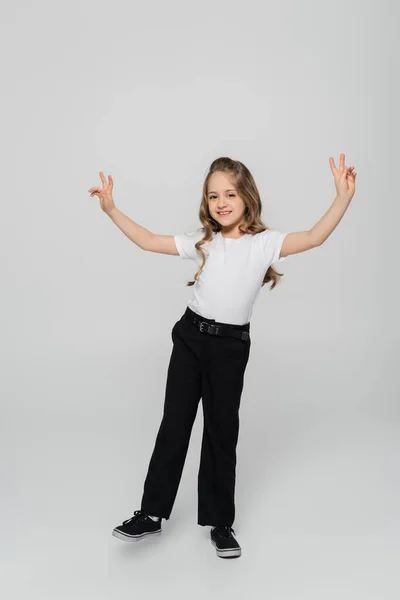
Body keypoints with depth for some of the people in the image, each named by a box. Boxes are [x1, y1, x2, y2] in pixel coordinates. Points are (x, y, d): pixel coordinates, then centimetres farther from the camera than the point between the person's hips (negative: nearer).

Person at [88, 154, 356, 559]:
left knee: (222, 431, 8)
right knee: (174, 424, 7)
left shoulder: (265, 243, -6)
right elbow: (149, 241, 7)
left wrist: (343, 198, -30)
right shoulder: (202, 241, 3)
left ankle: (220, 522, 23)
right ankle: (152, 513, 20)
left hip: (231, 345, -2)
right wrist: (111, 209, 2)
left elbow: (314, 238, -19)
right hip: (190, 336, 2)